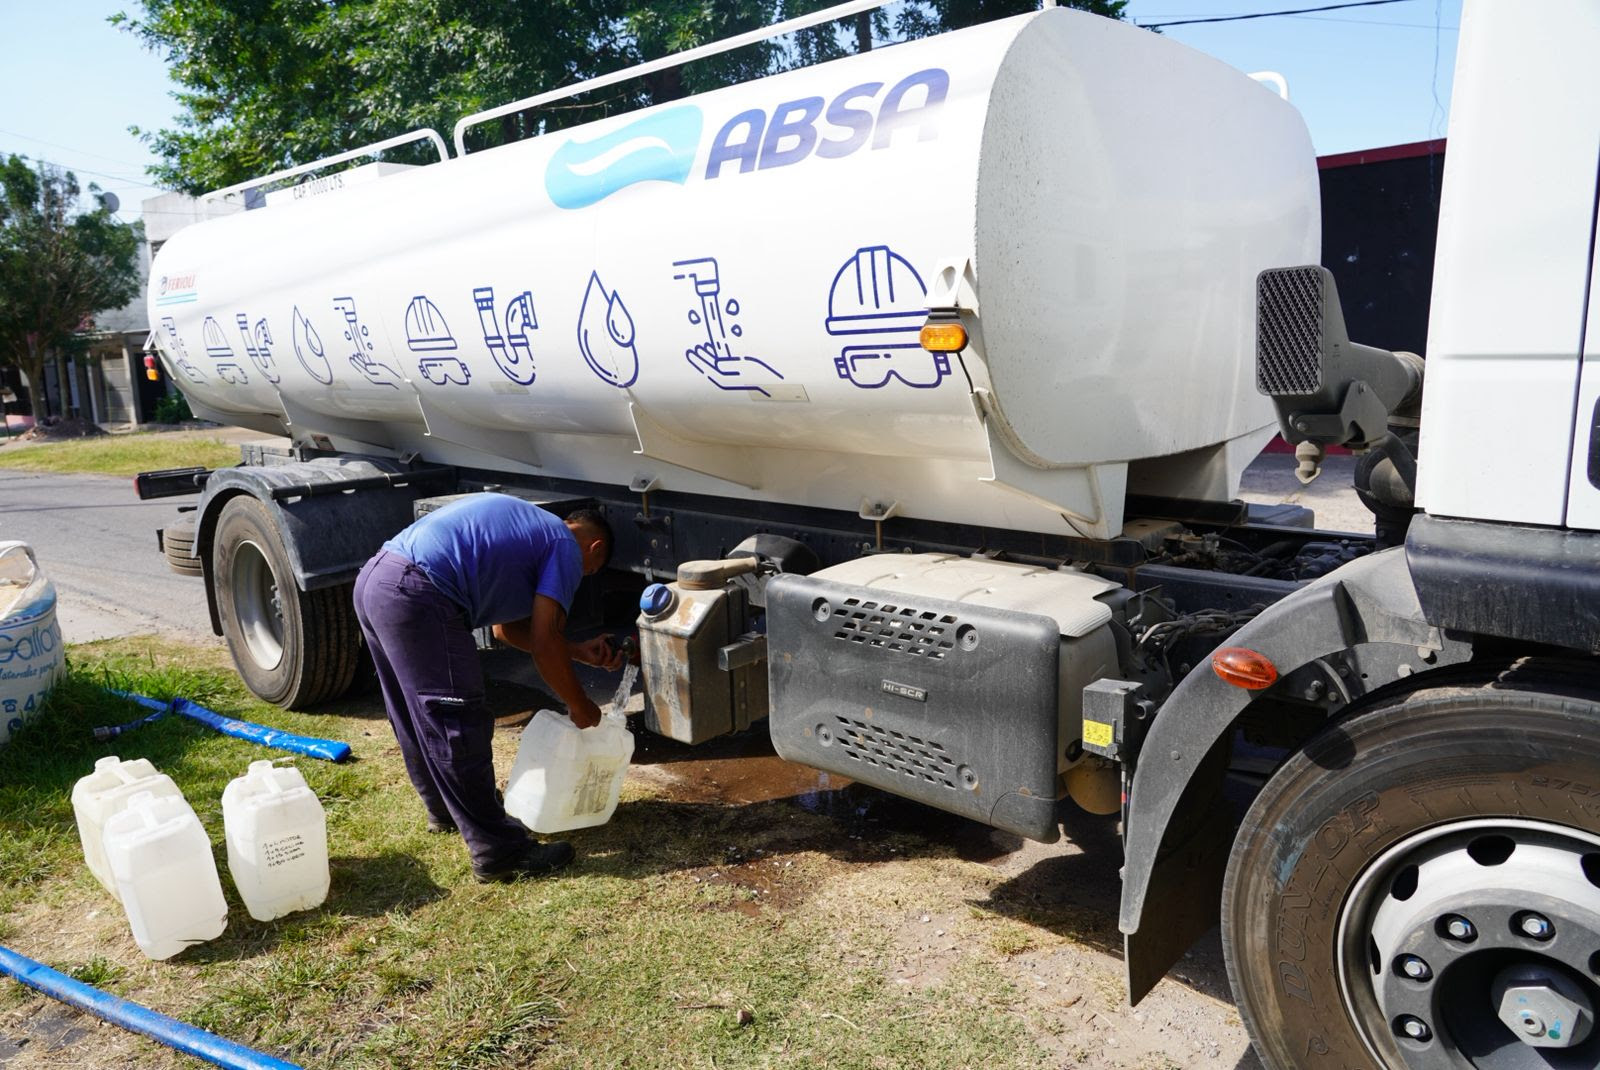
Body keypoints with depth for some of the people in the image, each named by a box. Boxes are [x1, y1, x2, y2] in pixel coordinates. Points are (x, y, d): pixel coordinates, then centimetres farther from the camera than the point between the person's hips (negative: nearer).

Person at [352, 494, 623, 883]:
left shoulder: (525, 526, 29)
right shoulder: (566, 548, 3)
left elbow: (508, 627, 32)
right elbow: (544, 643, -4)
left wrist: (580, 652, 31)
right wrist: (581, 707, 8)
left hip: (373, 578, 10)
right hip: (416, 596, -10)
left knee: (418, 718, 24)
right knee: (457, 725, -4)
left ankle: (446, 809, 43)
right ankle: (498, 852, 3)